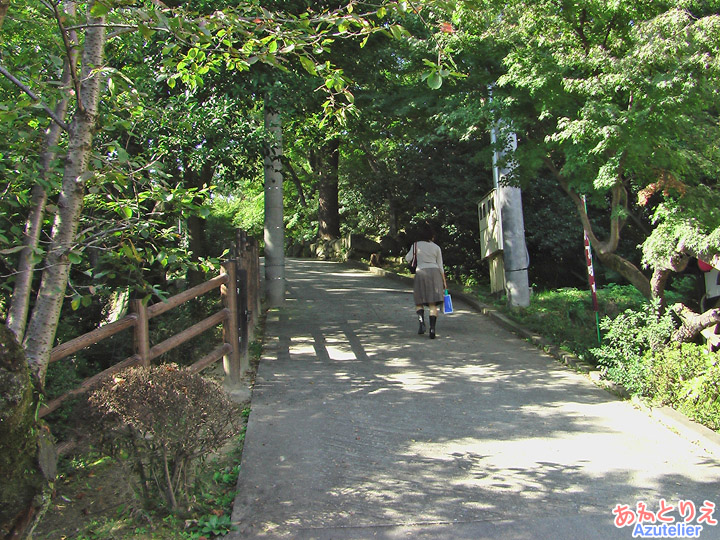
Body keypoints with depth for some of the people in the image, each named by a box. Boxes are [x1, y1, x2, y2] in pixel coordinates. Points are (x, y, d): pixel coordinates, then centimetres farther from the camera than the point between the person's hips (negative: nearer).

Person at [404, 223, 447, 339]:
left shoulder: (415, 245, 4)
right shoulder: (436, 247, 8)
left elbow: (408, 258, 4)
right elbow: (440, 266, 8)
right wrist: (444, 281, 14)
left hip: (420, 272, -1)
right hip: (434, 273, 1)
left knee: (419, 301, 10)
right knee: (433, 303, -1)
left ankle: (421, 322, -13)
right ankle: (432, 328, -11)